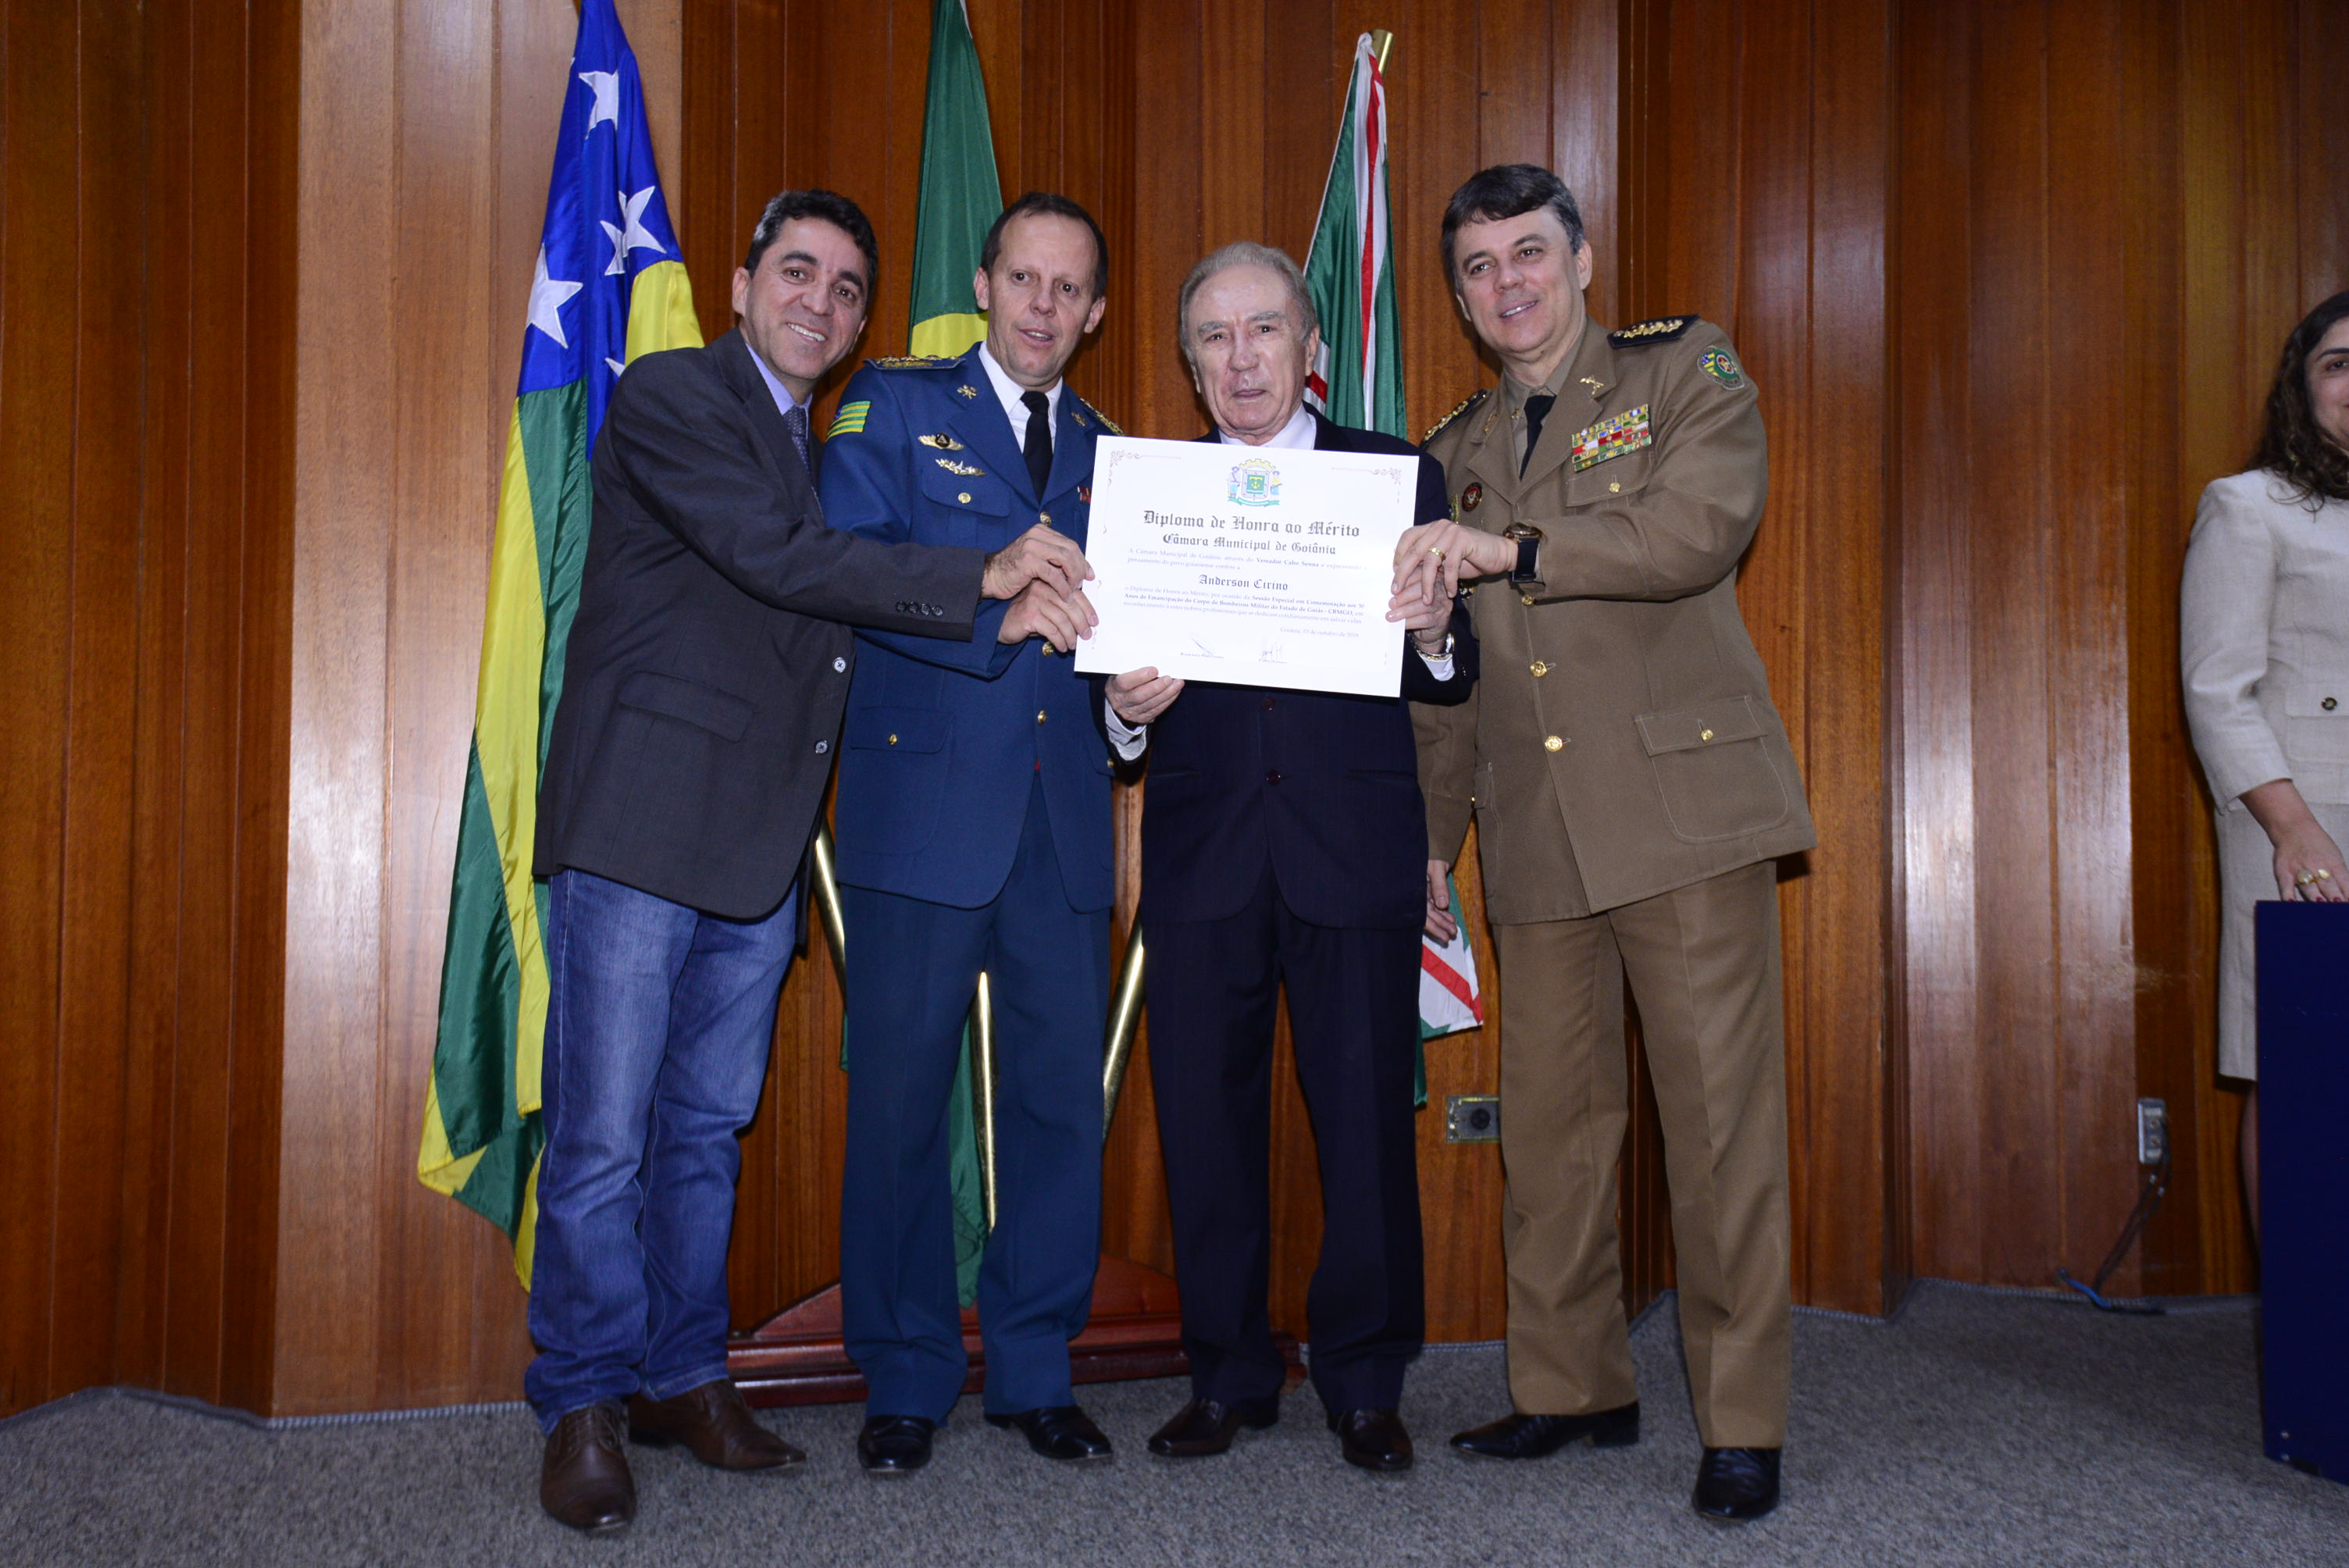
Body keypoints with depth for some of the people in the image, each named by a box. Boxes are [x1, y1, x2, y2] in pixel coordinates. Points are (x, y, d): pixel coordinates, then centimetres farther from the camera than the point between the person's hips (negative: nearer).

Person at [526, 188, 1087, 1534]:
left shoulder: (827, 448, 20)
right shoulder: (670, 398, -4)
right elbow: (776, 558, -17)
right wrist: (981, 579, -19)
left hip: (759, 844, 7)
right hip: (639, 823, -7)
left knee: (709, 1128, 14)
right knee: (604, 1138, -2)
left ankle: (686, 1377, 27)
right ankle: (584, 1408, 12)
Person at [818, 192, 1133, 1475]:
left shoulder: (1106, 451, 19)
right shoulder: (896, 407, 6)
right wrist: (995, 613, -20)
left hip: (1064, 826, 4)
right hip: (926, 807, -4)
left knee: (1063, 1098, 6)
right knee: (901, 1101, 2)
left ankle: (1034, 1370, 22)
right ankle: (905, 1382, 17)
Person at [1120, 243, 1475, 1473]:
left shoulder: (1397, 475, 8)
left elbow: (1450, 683, 5)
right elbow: (1119, 675, 7)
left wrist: (1436, 637, -17)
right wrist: (1127, 710, -15)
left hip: (1355, 850, -1)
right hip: (1201, 851, 2)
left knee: (1367, 1119, 2)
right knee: (1205, 1118, 6)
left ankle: (1364, 1383, 19)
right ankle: (1228, 1376, 23)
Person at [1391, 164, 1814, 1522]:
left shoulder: (1687, 368, 8)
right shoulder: (1458, 453, 21)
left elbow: (1704, 525, -13)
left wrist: (1512, 547, -20)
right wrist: (1428, 837, 20)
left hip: (1682, 805, -4)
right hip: (1536, 839, 5)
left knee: (1722, 1119, -3)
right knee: (1549, 1125, 6)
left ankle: (1744, 1423, 8)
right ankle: (1574, 1388, 21)